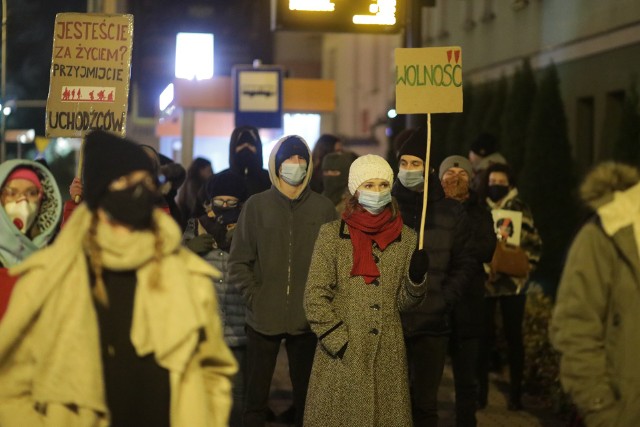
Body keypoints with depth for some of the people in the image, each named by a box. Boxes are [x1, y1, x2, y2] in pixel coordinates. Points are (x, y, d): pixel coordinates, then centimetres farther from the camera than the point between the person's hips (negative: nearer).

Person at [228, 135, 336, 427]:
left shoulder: (323, 208, 3)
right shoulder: (257, 205, 2)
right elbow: (238, 261, 2)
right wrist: (253, 297, -8)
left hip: (308, 319, 1)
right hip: (263, 317, 0)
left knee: (306, 393, 9)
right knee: (256, 395, 4)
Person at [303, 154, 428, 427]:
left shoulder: (407, 239, 8)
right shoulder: (332, 234, 0)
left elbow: (402, 302, 11)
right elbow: (315, 297, -4)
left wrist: (417, 278, -8)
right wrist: (340, 343, -11)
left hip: (388, 356, 2)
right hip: (342, 354, -2)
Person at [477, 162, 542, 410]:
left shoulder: (520, 209, 5)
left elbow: (534, 242, 7)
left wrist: (529, 264, -7)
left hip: (513, 282, 0)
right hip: (484, 281, 0)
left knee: (513, 336, 4)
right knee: (484, 336, 3)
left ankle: (515, 392, 11)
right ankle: (481, 391, 13)